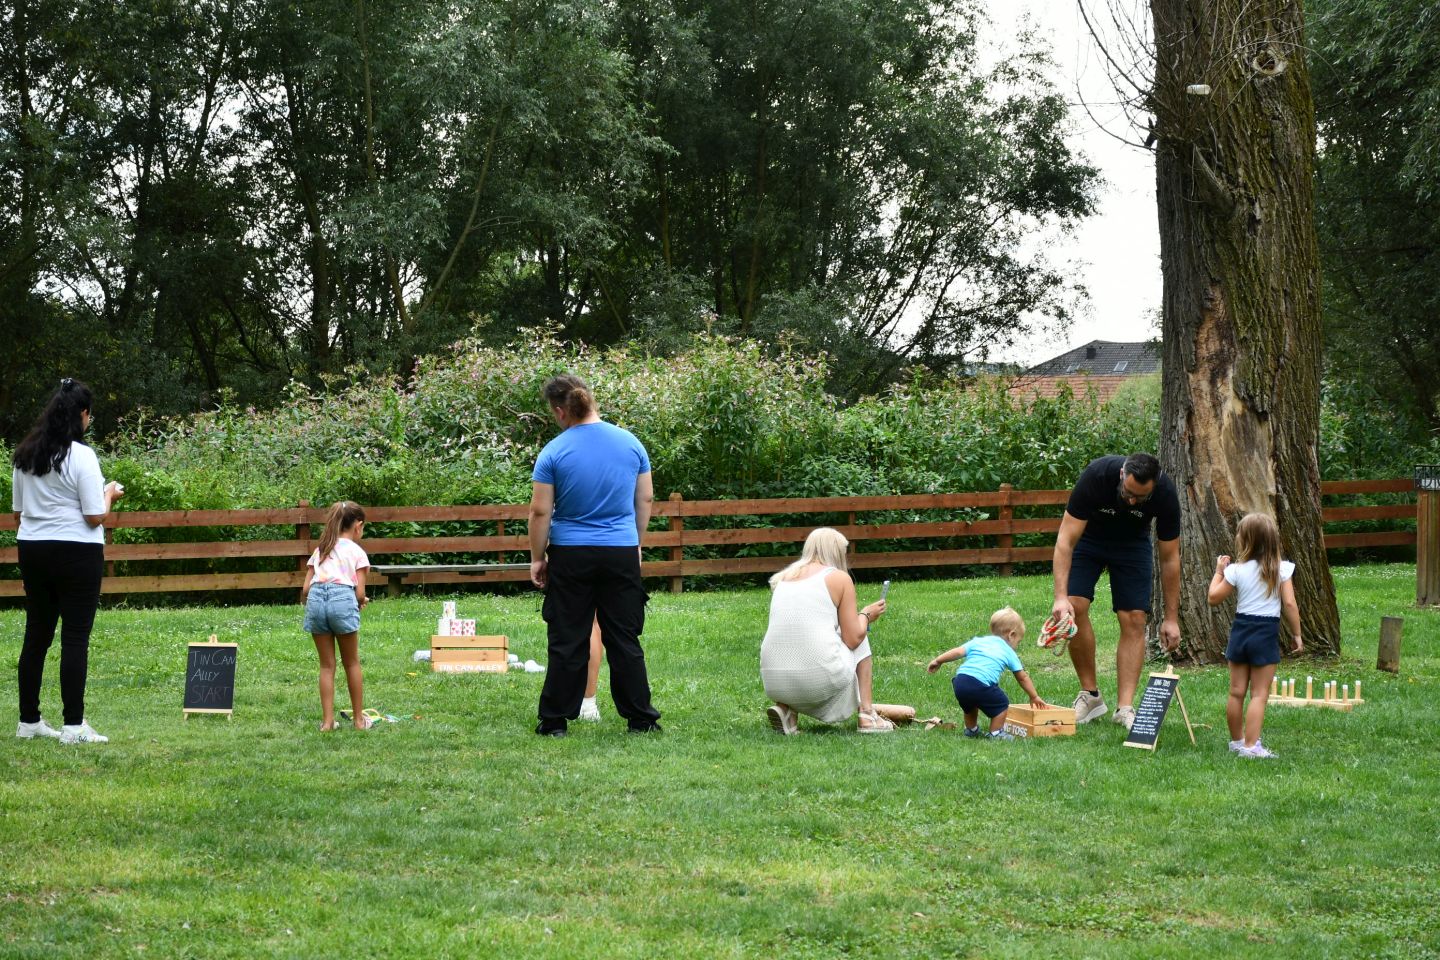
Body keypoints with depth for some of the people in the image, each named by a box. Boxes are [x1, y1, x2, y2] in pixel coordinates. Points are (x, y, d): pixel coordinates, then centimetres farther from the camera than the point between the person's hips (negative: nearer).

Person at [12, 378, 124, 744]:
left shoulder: (25, 455, 6)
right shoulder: (81, 456, -14)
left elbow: (18, 510, 12)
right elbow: (96, 516, -13)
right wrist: (110, 494, 5)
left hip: (31, 549, 6)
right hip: (77, 553, -6)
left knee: (36, 635, 13)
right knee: (75, 638, -2)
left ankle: (28, 721, 18)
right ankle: (73, 726, -3)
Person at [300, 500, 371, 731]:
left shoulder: (319, 550, 24)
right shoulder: (357, 552, 12)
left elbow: (305, 588, 16)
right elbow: (360, 593, 4)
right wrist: (361, 602, 25)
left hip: (316, 598, 3)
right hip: (343, 599, -3)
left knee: (327, 665, 11)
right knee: (351, 663, 11)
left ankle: (327, 720, 8)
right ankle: (358, 719, 16)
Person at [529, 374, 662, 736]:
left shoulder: (554, 452, -9)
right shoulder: (631, 444, 1)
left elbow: (540, 512, -8)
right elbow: (645, 500, 10)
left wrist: (537, 558, 3)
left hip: (571, 557, -2)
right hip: (622, 554, 2)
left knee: (567, 641, 5)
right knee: (624, 639, 9)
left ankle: (555, 720, 8)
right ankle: (640, 718, 11)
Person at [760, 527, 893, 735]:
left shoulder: (783, 578, 19)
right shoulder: (839, 578, 5)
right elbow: (852, 639, 2)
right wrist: (866, 615, 23)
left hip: (774, 684, 4)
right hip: (822, 678, -4)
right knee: (860, 637, 26)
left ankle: (785, 709, 10)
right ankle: (866, 713, 19)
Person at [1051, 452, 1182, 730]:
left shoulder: (1165, 494, -31)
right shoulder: (1096, 476, -37)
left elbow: (1169, 558, -18)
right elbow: (1065, 541, -33)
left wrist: (1171, 618, -16)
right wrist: (1061, 597, -42)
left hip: (1132, 543, 1)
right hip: (1088, 537, -1)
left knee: (1134, 619, -13)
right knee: (1075, 607, -19)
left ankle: (1125, 707, -11)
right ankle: (1090, 696, -5)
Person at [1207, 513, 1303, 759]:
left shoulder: (1237, 570, -5)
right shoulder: (1281, 570, -7)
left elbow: (1214, 598, 3)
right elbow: (1289, 604, -10)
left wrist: (1219, 572, 16)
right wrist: (1296, 634, 0)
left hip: (1240, 630, 2)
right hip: (1267, 632, -2)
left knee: (1236, 691, 12)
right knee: (1259, 694, 0)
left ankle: (1237, 740, 24)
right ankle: (1251, 745, -8)